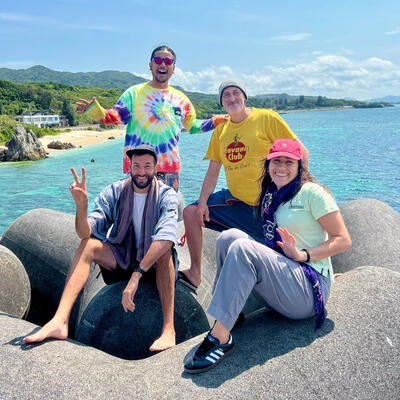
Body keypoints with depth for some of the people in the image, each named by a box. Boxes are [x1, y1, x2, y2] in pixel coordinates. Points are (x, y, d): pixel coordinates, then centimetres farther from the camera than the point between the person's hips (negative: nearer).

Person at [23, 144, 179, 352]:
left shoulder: (166, 195, -15)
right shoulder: (114, 192, -6)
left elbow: (166, 237, -34)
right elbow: (86, 232, -18)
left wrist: (137, 275, -44)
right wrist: (81, 205, -39)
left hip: (155, 262, -3)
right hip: (122, 258, 3)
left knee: (164, 249, -35)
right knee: (87, 244, -21)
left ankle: (168, 329, -39)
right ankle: (60, 321, -33)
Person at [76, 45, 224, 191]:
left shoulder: (181, 99, 15)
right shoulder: (134, 92, 5)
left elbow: (191, 126, 27)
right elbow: (114, 117, -4)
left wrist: (214, 122, 16)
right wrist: (93, 109, -21)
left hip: (170, 166, 3)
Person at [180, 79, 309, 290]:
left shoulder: (266, 118, -8)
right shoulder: (220, 131, 8)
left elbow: (301, 152, -9)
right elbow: (212, 171, 9)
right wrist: (202, 201, -3)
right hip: (234, 198, 6)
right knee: (191, 213, 1)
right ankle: (195, 274, 11)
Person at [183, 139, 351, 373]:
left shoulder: (312, 193, -3)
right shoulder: (270, 197, 16)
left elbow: (343, 241, -6)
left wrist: (303, 255, -18)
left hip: (309, 287, -6)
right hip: (279, 288, 7)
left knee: (242, 248, -26)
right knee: (229, 236, -10)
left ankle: (220, 338, -29)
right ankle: (231, 314, -11)